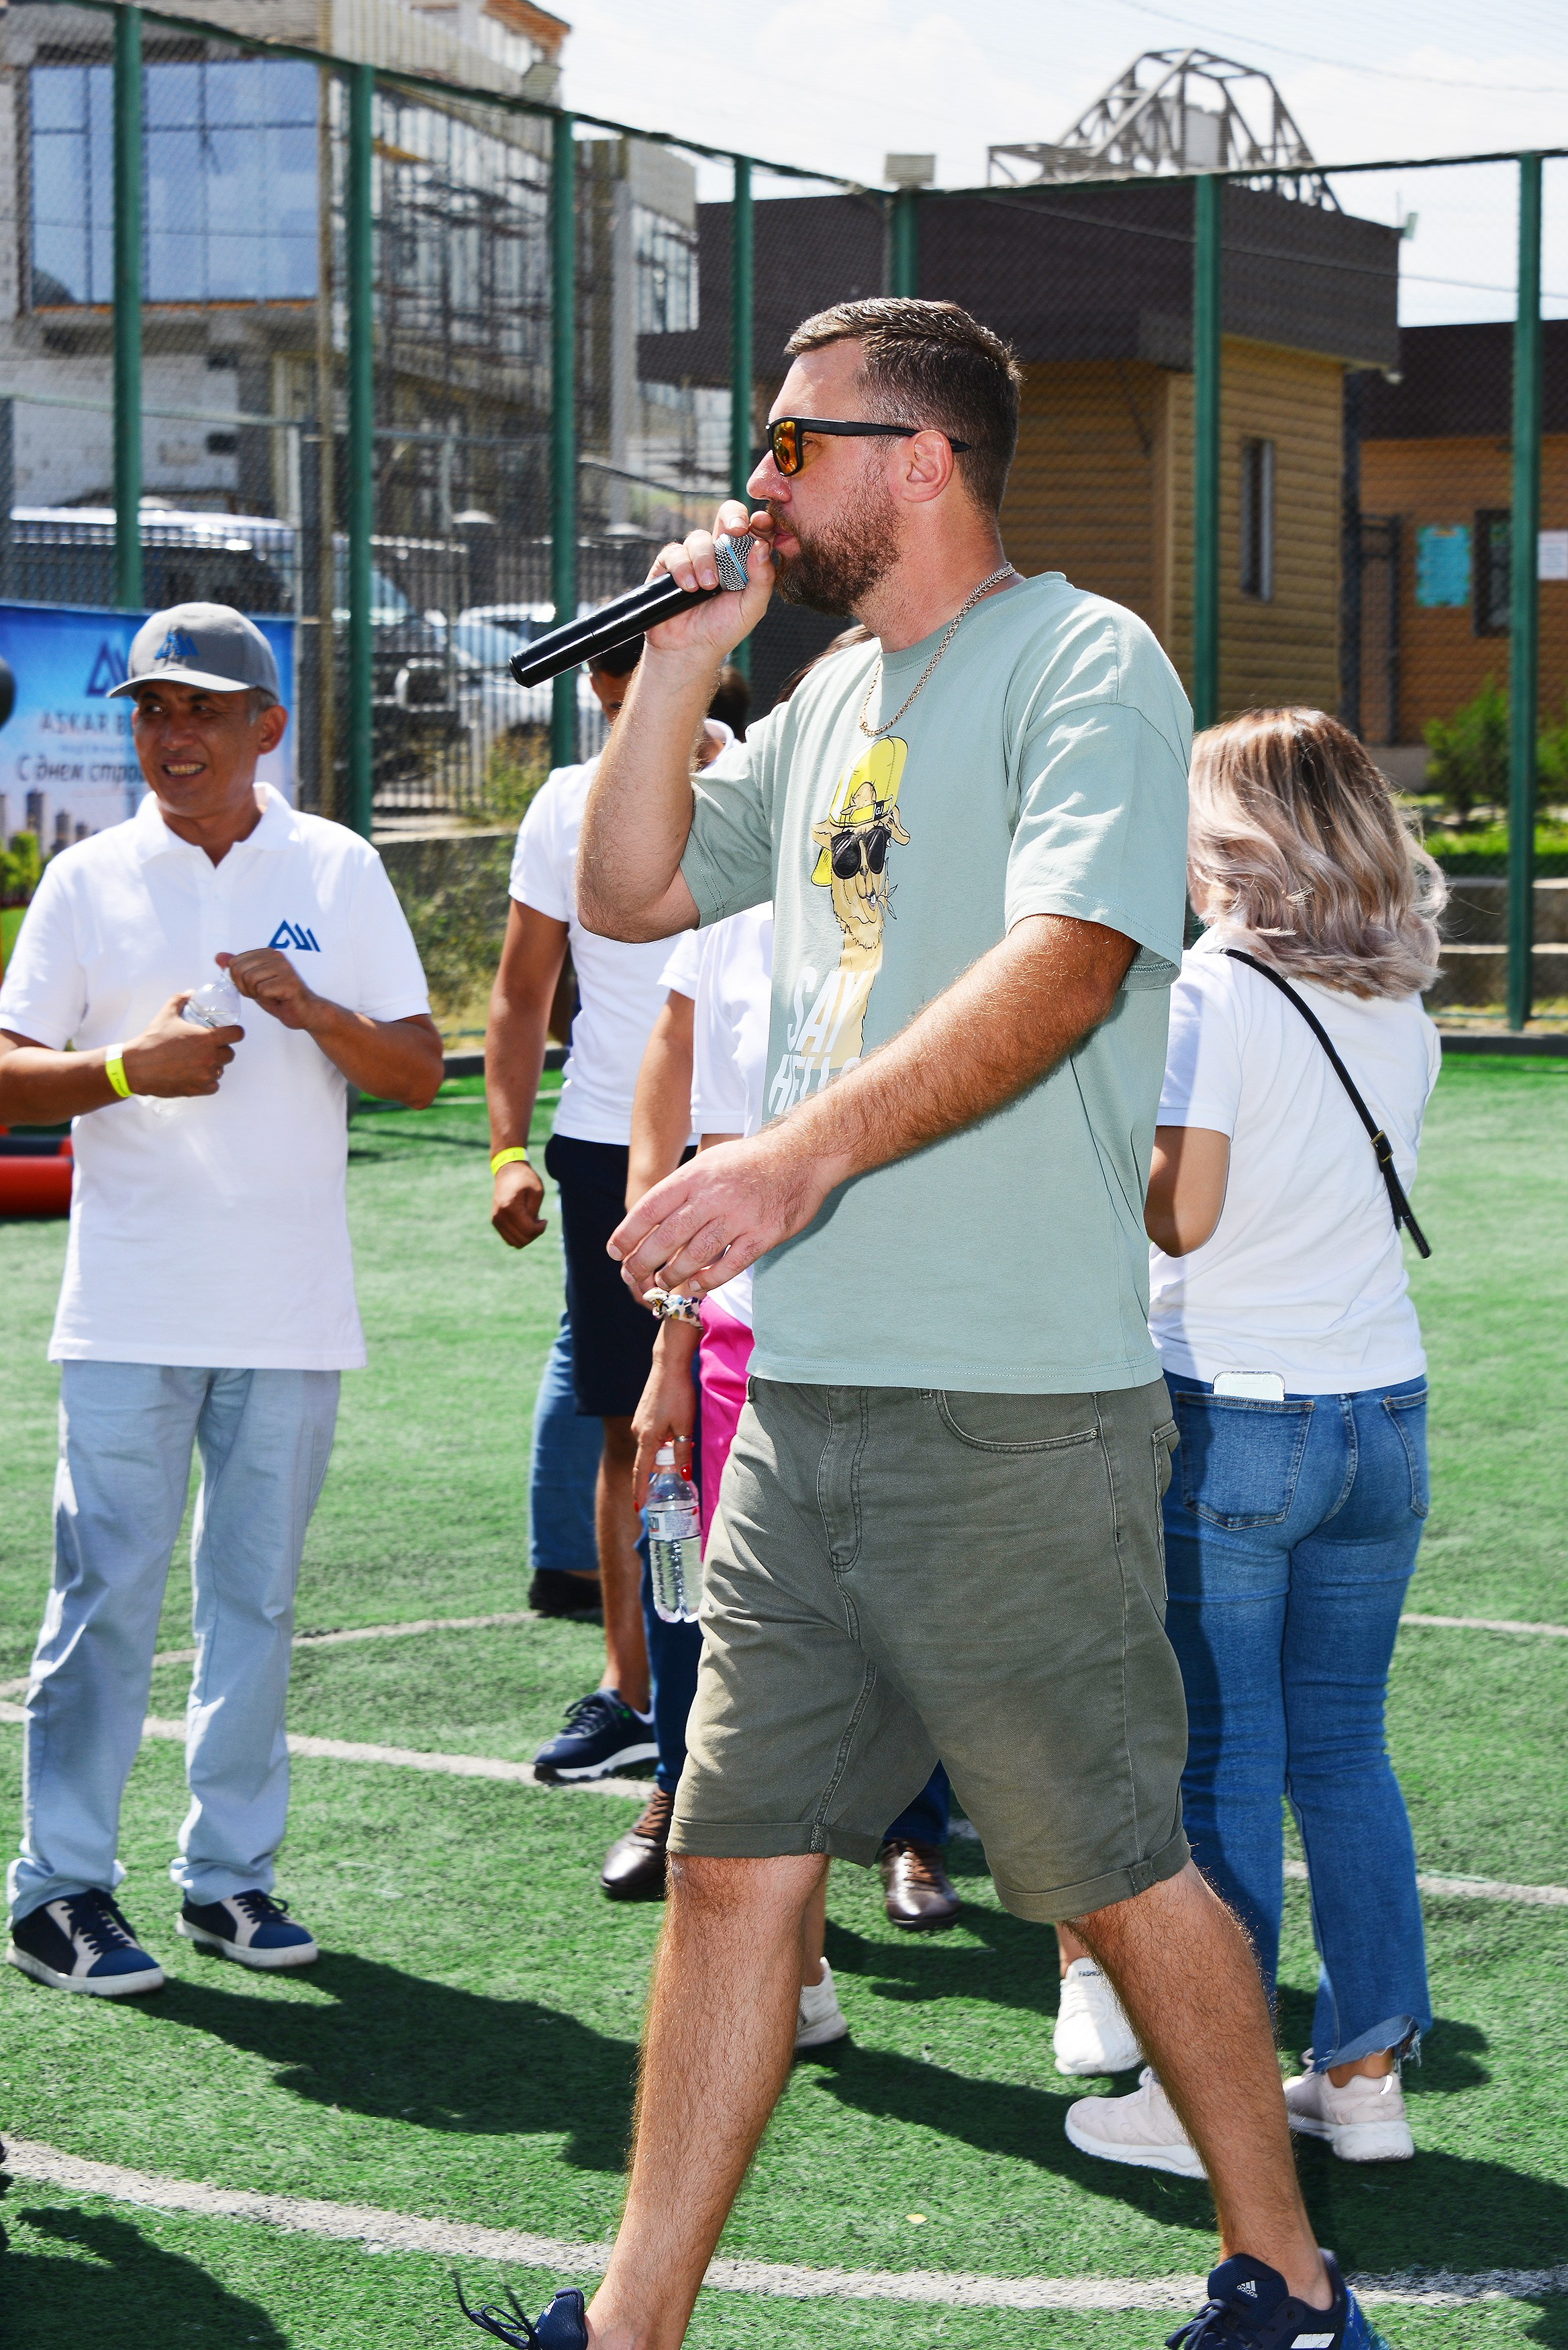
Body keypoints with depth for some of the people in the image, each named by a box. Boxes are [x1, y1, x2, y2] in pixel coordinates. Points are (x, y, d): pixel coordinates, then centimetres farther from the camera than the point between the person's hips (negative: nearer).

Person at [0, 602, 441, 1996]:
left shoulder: (337, 873, 7)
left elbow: (422, 1071, 3)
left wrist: (310, 1009, -14)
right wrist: (126, 1067, -17)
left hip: (292, 1311, 2)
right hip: (131, 1312, -1)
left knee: (257, 1595, 8)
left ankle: (231, 1870, 17)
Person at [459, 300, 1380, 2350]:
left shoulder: (1082, 665, -7)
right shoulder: (832, 703, 17)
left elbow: (1068, 956, -23)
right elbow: (631, 895, 23)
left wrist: (808, 1149, -34)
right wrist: (681, 656, 10)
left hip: (1014, 1409, -7)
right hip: (806, 1395, 7)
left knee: (1118, 1875, 5)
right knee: (736, 1868, 8)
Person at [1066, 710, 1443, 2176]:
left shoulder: (1211, 994, -11)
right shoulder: (1405, 1015, 8)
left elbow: (1180, 1216, -13)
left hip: (1230, 1412, -6)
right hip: (1383, 1408, 6)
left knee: (1220, 1764, 0)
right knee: (1344, 1750, 13)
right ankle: (1363, 2072, 17)